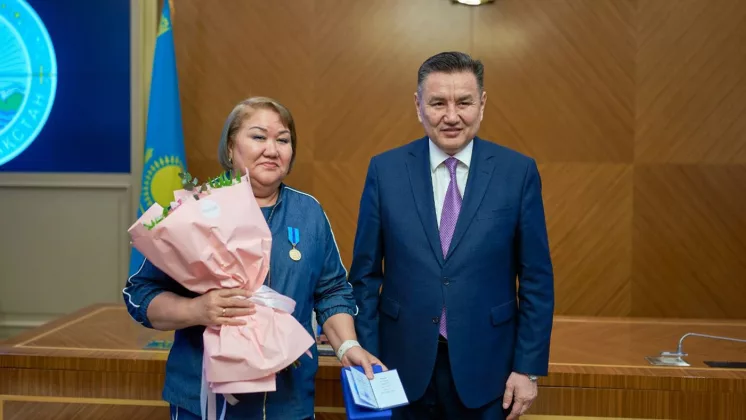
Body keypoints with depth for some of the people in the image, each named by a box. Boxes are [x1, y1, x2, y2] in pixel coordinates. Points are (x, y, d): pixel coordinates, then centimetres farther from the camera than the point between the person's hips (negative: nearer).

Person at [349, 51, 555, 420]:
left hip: (484, 367, 0)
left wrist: (529, 367, -3)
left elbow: (537, 279, -1)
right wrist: (368, 362, -1)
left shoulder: (518, 171, -5)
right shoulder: (385, 169, -3)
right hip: (405, 365, 1)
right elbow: (365, 274, 1)